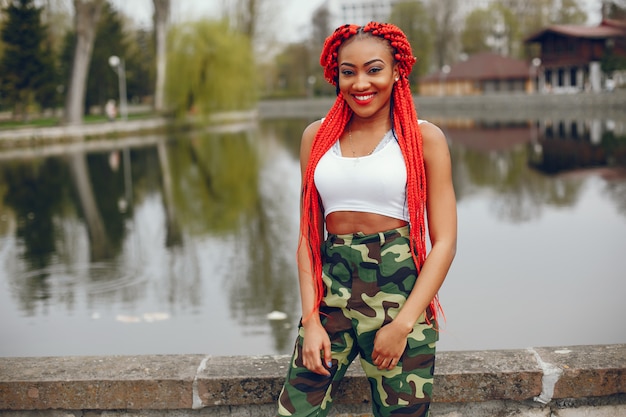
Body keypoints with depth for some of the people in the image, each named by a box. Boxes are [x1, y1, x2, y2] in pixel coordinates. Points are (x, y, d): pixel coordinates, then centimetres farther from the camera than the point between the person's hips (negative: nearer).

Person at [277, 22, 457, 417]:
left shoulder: (424, 138, -1)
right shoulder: (317, 136, 7)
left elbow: (445, 243, -4)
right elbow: (308, 235, 7)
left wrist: (402, 325, -11)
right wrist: (311, 320, -2)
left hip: (401, 292, -2)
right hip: (331, 293, 2)